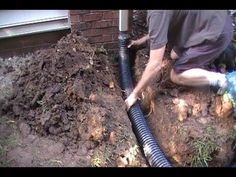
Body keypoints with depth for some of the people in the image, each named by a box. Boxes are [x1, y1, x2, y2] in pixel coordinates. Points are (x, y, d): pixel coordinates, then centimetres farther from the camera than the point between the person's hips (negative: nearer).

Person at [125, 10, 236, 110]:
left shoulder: (157, 13, -27)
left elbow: (155, 65, -26)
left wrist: (134, 94, -16)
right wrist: (143, 40, 24)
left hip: (217, 35, -9)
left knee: (176, 76, -2)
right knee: (174, 55, 19)